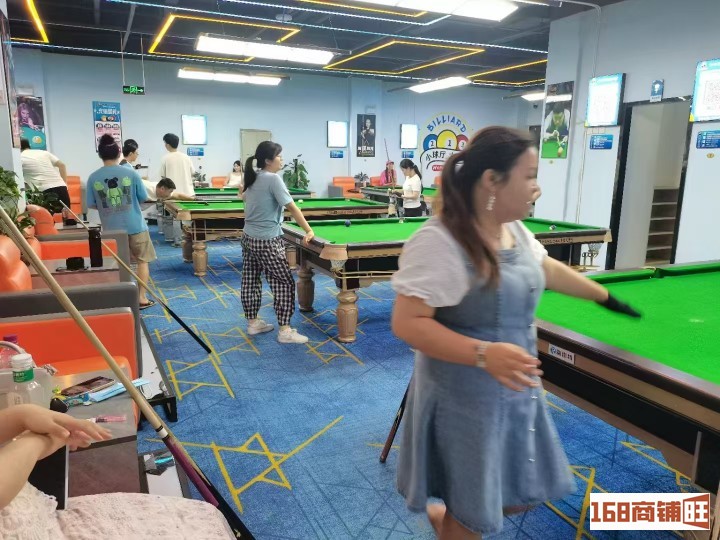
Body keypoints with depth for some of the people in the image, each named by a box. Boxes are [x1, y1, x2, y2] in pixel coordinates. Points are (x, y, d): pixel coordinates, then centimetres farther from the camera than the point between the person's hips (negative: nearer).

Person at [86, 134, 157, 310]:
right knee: (143, 260, 13)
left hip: (111, 229, 2)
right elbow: (143, 198, -1)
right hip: (135, 226, -2)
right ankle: (142, 298, 12)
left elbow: (91, 205, 1)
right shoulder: (131, 173, -9)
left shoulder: (93, 178, -5)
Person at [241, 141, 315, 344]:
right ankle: (285, 331, -1)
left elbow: (244, 196, 26)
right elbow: (292, 207, -18)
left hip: (248, 238, 9)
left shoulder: (253, 178, 9)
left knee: (250, 281, 14)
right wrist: (309, 230, -16)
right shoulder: (273, 179, -15)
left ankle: (253, 323, 25)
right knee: (284, 283, -2)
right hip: (267, 241, -9)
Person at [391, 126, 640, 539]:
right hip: (464, 400, -8)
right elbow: (407, 323, -25)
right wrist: (484, 354, -34)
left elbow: (547, 269, 20)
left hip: (517, 391, 8)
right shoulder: (438, 241, -24)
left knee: (528, 494, 21)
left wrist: (605, 296, 31)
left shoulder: (515, 230, 2)